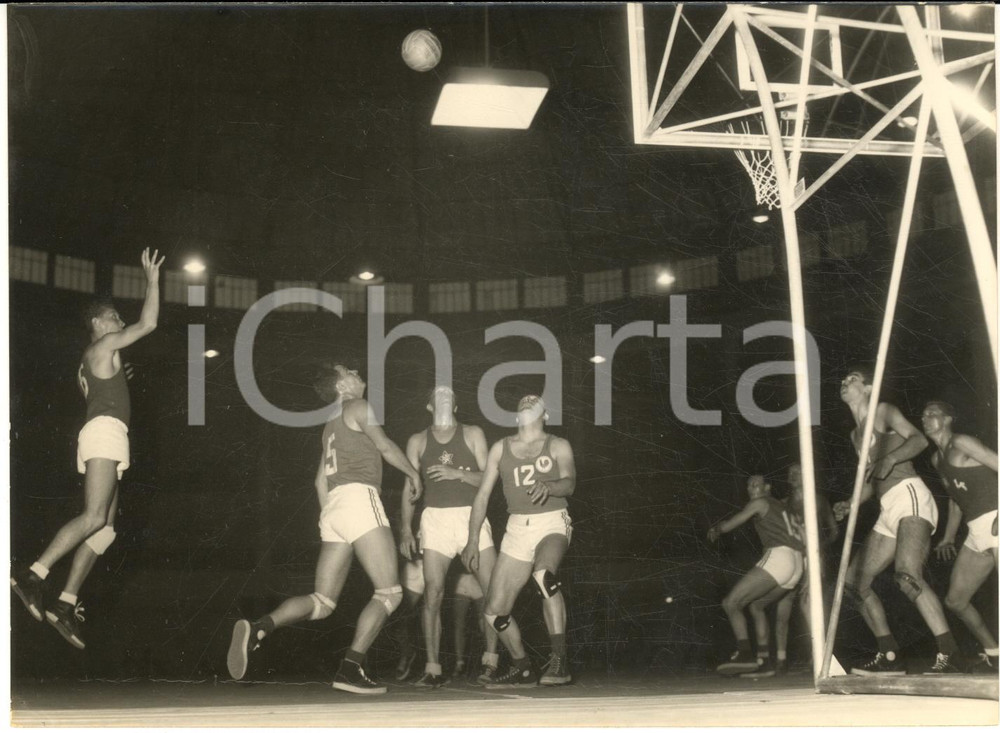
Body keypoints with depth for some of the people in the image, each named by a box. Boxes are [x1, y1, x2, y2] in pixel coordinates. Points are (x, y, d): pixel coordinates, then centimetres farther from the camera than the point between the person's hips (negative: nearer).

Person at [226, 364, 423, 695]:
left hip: (333, 506, 8)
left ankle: (256, 630, -18)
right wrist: (413, 473, 17)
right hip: (359, 497, -8)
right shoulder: (357, 407, 5)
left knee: (322, 602, 5)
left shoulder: (332, 424, 29)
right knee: (389, 592, -5)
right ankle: (351, 668, -17)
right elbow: (385, 447, 2)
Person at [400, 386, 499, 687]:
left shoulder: (472, 435, 10)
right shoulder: (418, 442, 13)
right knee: (432, 592, -11)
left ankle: (491, 660, 8)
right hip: (435, 518, 0)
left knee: (492, 588, -6)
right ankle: (433, 668, -8)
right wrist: (406, 529, 1)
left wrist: (458, 473, -14)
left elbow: (488, 479, 4)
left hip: (472, 516, 0)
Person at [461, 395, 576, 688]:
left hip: (552, 523, -4)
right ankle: (522, 669, 21)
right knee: (495, 612, -1)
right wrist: (472, 541, 5)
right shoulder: (501, 448, 13)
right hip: (517, 529, 4)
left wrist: (548, 487, -33)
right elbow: (483, 494, 11)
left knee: (543, 573, -37)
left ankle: (559, 659, -32)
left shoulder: (558, 446, 5)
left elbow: (569, 484, -11)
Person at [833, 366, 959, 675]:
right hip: (888, 512, 9)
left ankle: (947, 657, -32)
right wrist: (851, 504, 14)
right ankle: (890, 657, 8)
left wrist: (890, 458, -25)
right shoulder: (856, 435, 26)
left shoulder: (882, 411, 5)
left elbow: (919, 439, -9)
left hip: (910, 496, -9)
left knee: (907, 574, -30)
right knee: (854, 581, 6)